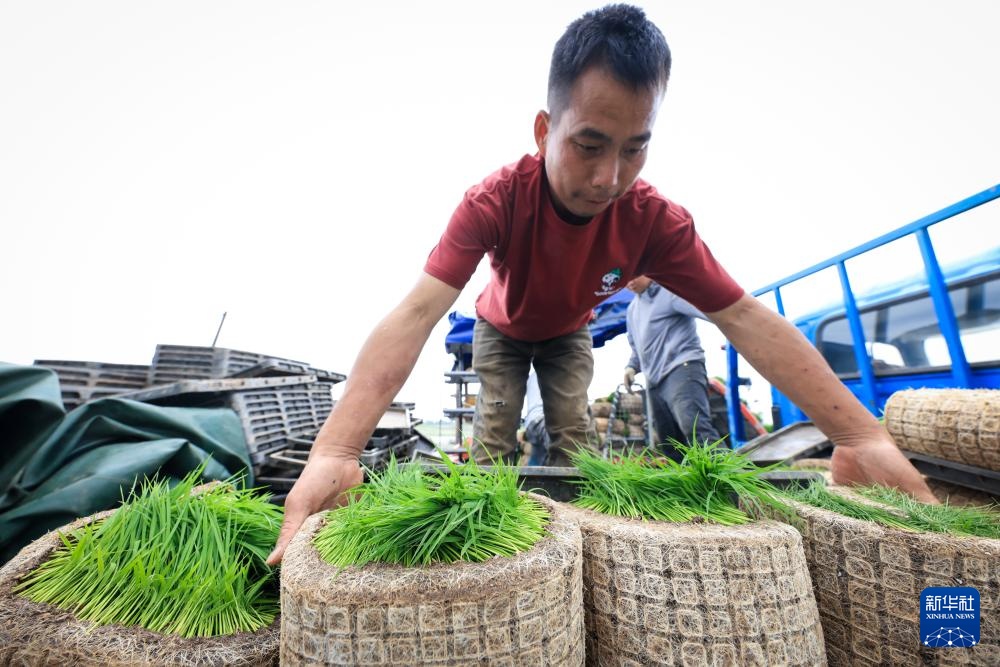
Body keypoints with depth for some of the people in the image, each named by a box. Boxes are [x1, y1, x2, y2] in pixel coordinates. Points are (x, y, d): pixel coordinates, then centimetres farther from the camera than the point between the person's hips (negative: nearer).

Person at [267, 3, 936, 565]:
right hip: (502, 333, -1)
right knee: (495, 436, -5)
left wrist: (862, 434, -35)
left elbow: (745, 317, -28)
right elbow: (417, 312, -48)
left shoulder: (655, 219, -30)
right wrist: (335, 450, -58)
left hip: (569, 336, 2)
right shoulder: (494, 202, -38)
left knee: (575, 436, -3)